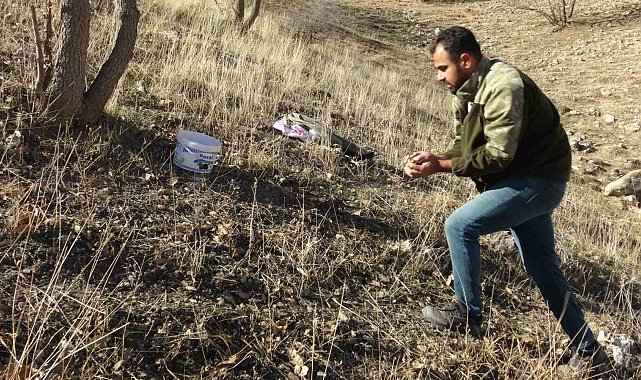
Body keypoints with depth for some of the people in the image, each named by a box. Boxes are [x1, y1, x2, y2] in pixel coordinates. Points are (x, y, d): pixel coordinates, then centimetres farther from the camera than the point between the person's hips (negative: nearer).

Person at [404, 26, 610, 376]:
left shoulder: (502, 86, -22)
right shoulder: (466, 91, 7)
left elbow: (498, 154, -27)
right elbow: (464, 146, 8)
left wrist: (441, 166, -24)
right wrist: (433, 158, -10)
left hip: (537, 179, -10)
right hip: (525, 178, 10)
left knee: (459, 226, -16)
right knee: (542, 268, 14)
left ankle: (468, 313, 1)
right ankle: (588, 349, 27)